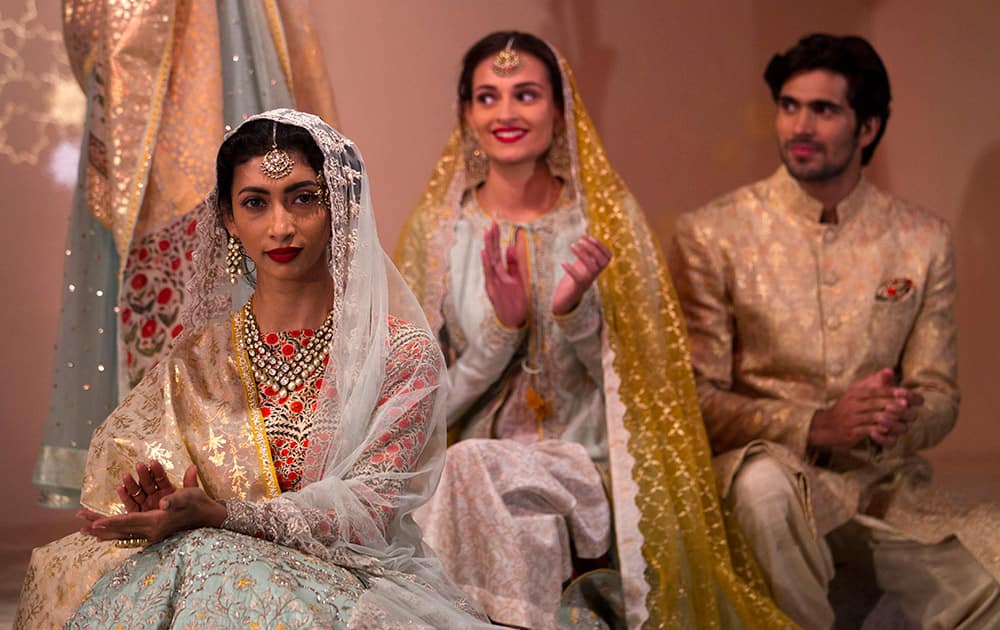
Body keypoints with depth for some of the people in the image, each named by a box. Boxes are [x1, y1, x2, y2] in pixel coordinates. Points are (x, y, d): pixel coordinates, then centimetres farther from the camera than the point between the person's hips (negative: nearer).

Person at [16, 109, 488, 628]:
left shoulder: (402, 355, 0)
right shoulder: (197, 361, 11)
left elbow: (370, 510, -10)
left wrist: (216, 515, -23)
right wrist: (162, 509, -19)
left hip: (352, 586, -3)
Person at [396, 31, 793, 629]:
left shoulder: (607, 219, 1)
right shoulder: (437, 231, 4)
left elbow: (635, 380, 1)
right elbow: (437, 404, 3)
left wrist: (575, 310, -17)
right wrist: (502, 326, -15)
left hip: (589, 472, -2)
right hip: (481, 456, 2)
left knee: (472, 469, -30)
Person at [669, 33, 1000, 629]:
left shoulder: (923, 240, 6)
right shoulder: (711, 235, -2)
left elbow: (940, 396, 8)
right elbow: (696, 397, -6)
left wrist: (901, 421, -18)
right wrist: (817, 425, -22)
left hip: (888, 488, 2)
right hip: (773, 467, -2)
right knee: (762, 481, -38)